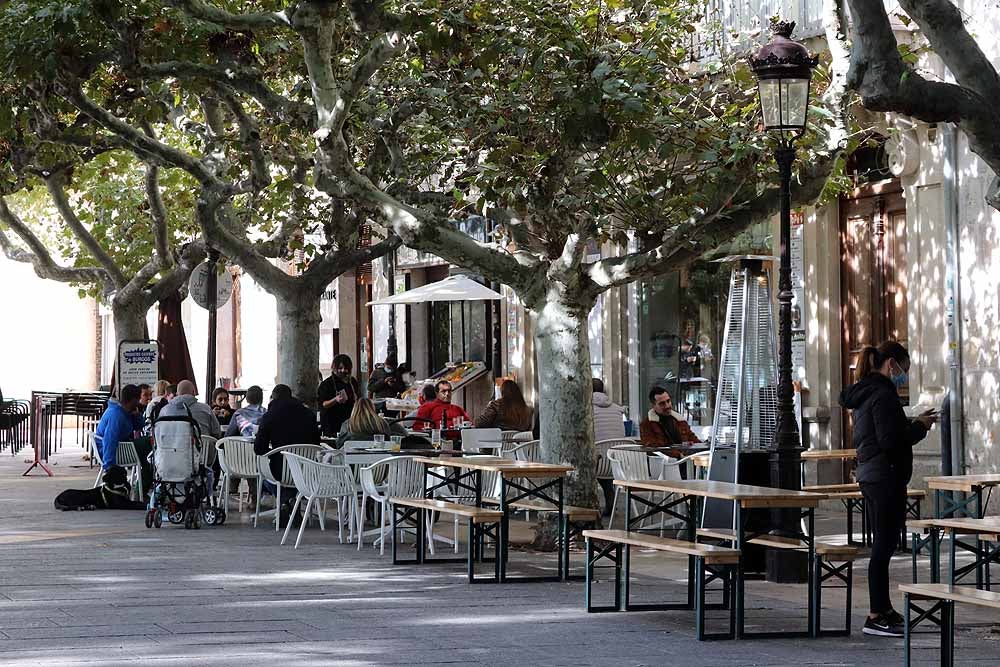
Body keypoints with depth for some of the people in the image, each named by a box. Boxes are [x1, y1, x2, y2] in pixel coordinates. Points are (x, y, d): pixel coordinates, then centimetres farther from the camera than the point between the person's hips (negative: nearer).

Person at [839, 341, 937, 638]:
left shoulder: (863, 394, 14)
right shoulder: (883, 395, -16)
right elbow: (890, 441, -22)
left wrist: (912, 423, 14)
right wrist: (919, 426, -9)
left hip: (869, 476, 10)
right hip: (887, 477, -10)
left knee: (881, 544, 17)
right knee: (884, 546, -7)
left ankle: (884, 609, 26)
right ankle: (876, 617, -7)